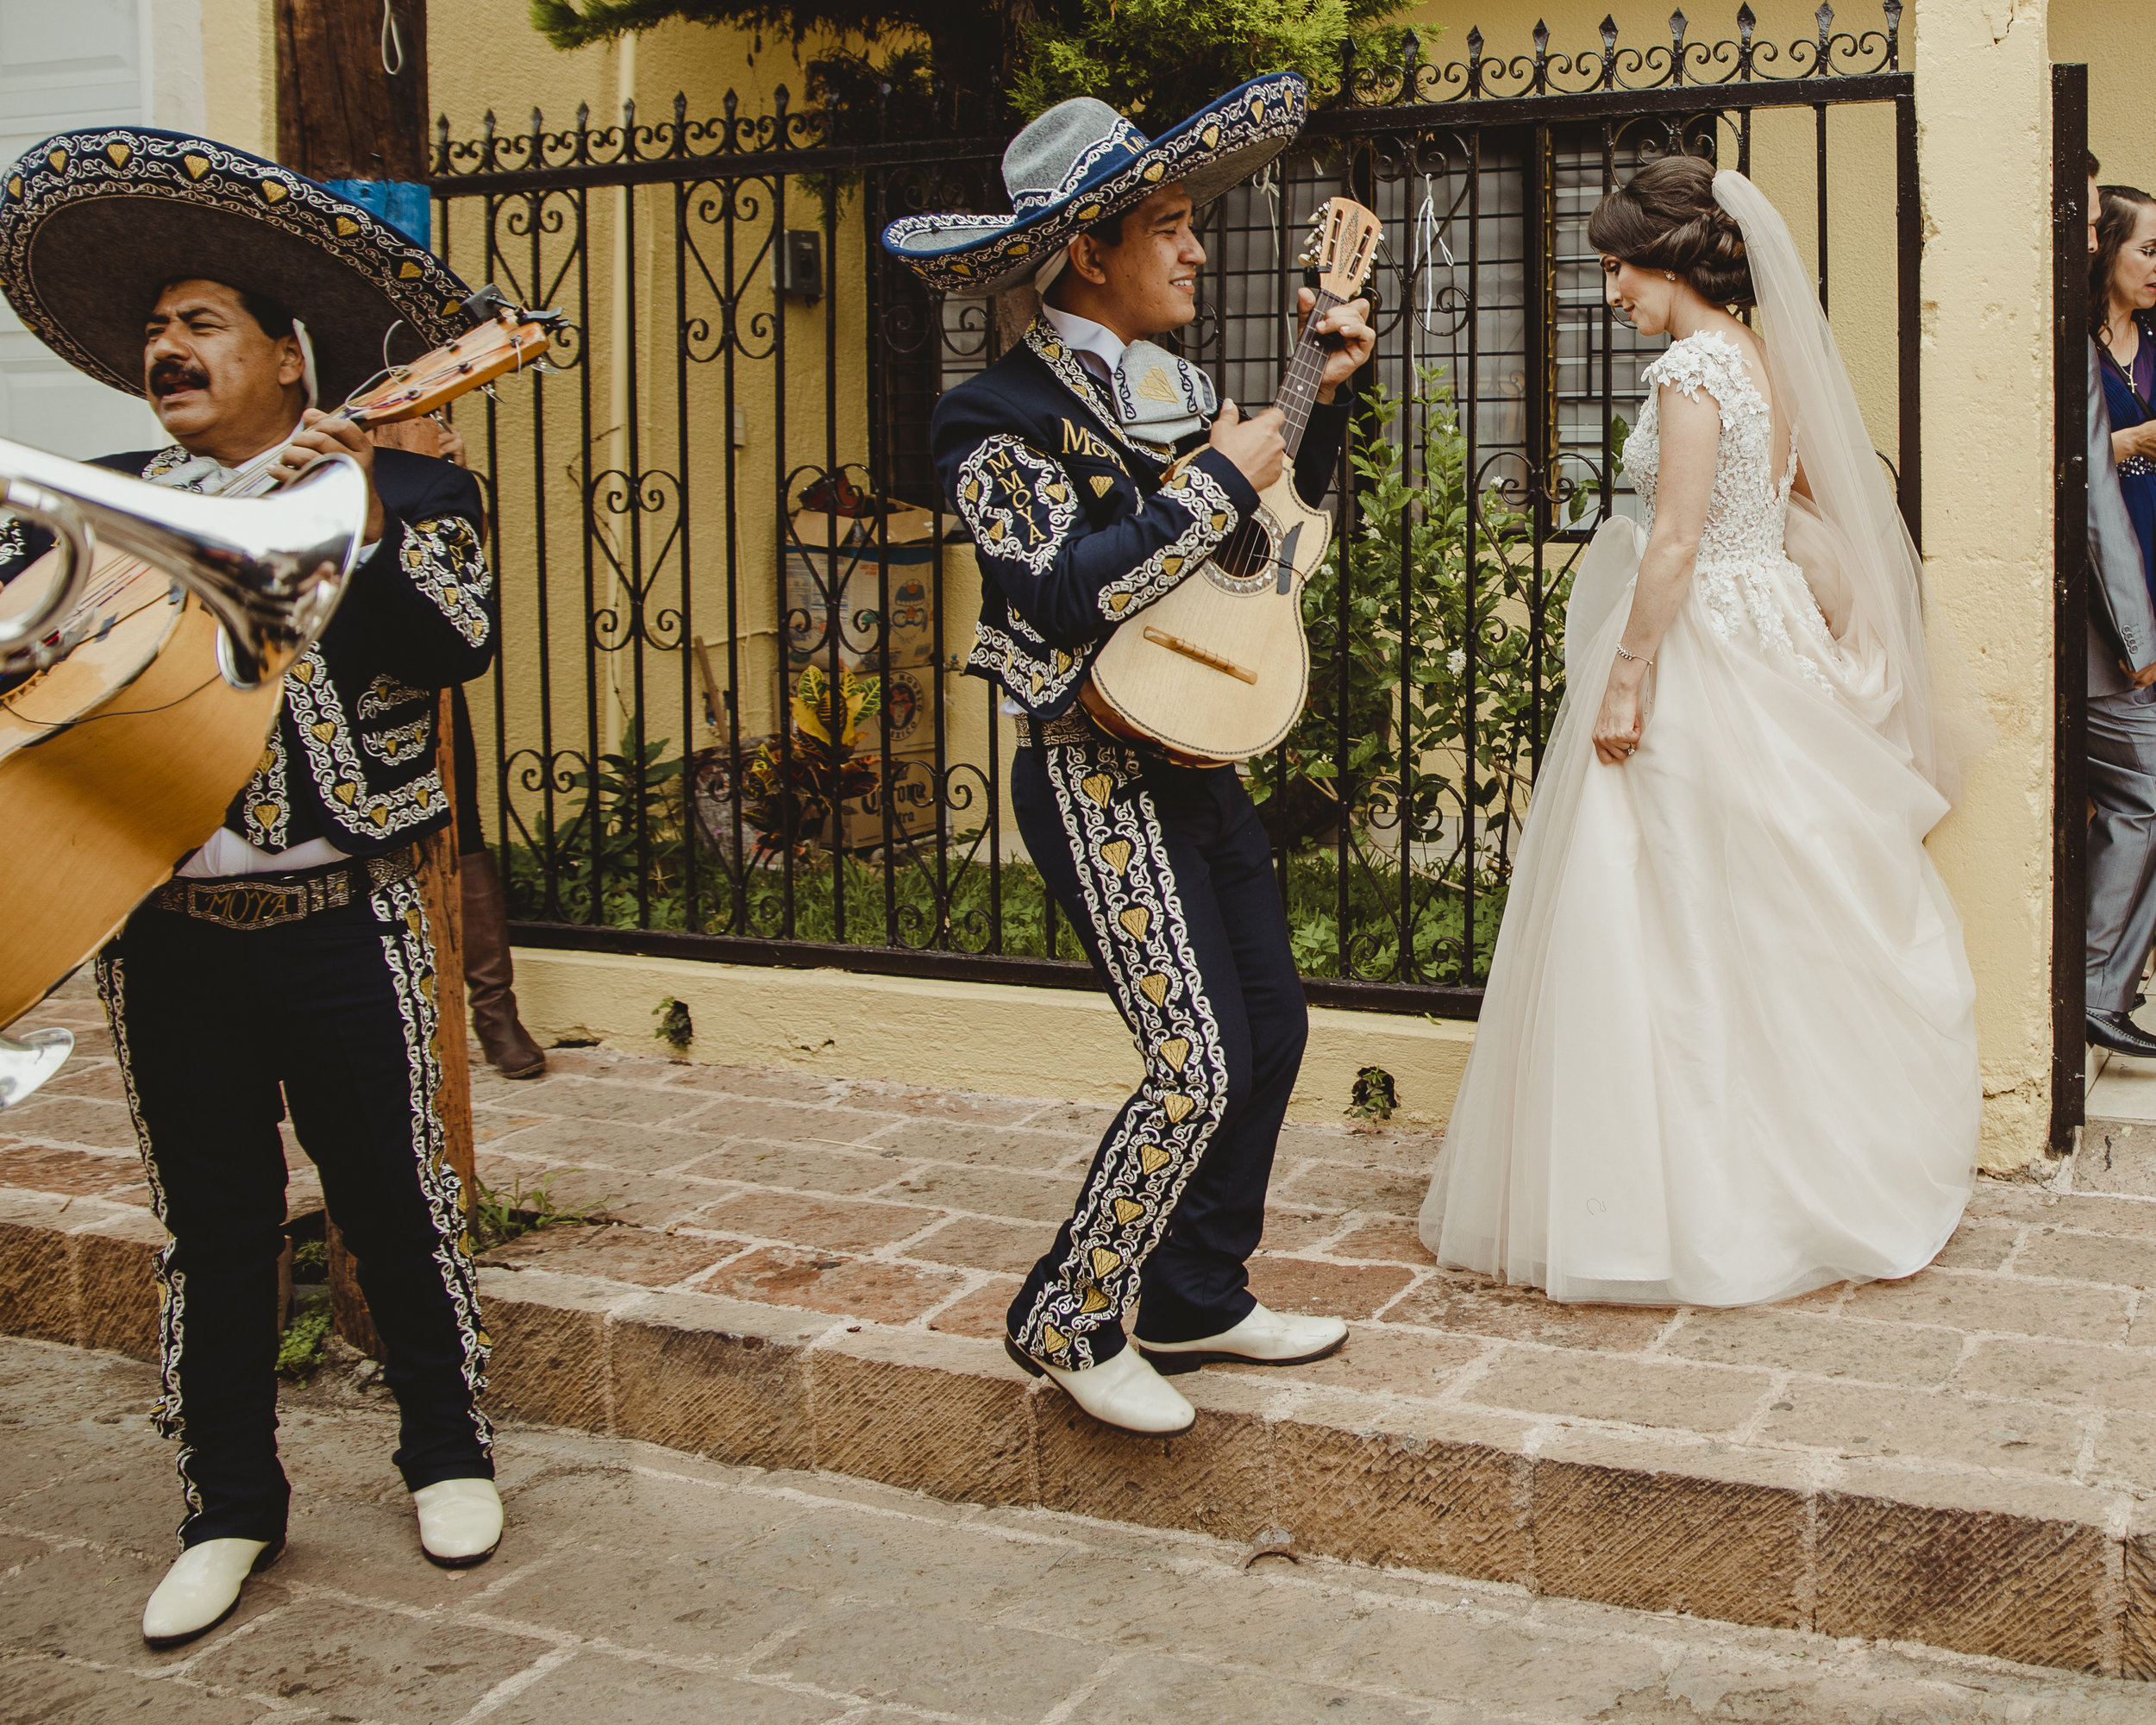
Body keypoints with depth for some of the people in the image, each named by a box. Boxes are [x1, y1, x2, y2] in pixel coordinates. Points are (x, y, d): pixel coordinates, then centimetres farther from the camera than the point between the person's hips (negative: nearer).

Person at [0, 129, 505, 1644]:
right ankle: (232, 1509, 24)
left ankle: (449, 1454, 28)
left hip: (342, 922, -3)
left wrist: (368, 525, -25)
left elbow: (461, 646, -13)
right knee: (213, 1223, 10)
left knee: (395, 1196, 7)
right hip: (165, 927, 3)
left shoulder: (404, 487, 1)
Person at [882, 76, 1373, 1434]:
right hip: (1099, 774, -9)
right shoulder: (1006, 415, -13)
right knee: (1197, 1064, -12)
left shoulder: (1173, 389, 12)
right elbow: (1065, 593, -25)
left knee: (1273, 1028, 11)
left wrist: (1329, 397, 12)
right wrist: (1219, 482, -20)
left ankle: (1200, 1300, 25)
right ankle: (1071, 1323, 5)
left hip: (1199, 757, 9)